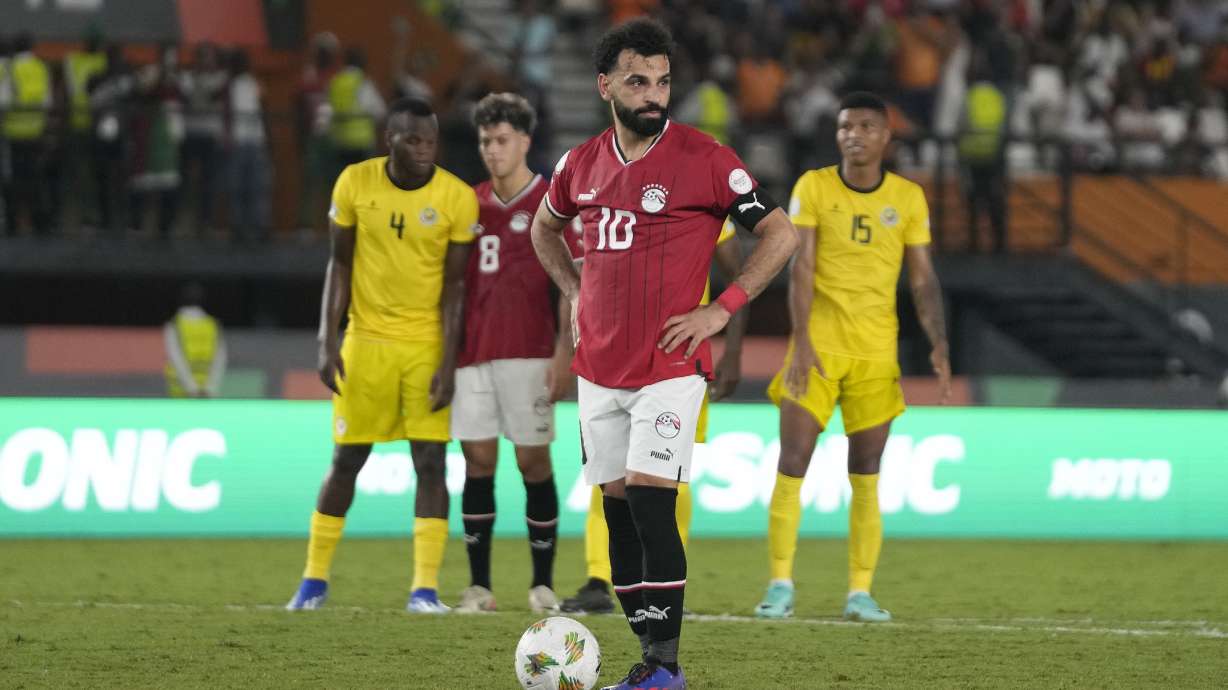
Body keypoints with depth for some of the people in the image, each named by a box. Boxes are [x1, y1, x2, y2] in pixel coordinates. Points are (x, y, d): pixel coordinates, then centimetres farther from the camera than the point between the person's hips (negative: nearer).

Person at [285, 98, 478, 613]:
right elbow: (340, 266, 3)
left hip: (427, 343, -1)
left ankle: (425, 588, -6)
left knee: (430, 461, -7)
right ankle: (314, 579, 15)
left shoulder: (457, 198, -8)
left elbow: (454, 285, -5)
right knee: (346, 460, 4)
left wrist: (448, 362, -10)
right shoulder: (355, 184, -4)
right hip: (366, 339, 1)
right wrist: (327, 341, -3)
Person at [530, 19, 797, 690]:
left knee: (650, 501, -14)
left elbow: (780, 232, -5)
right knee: (617, 507, 6)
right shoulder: (582, 164, 7)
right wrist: (574, 292, 14)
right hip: (598, 368, 6)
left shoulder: (703, 159, -8)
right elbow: (544, 227, 28)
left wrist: (722, 308, -9)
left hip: (669, 368, -6)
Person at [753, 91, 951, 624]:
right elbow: (801, 269, -7)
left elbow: (923, 280, 6)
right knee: (791, 464, -7)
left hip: (877, 351, 2)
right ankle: (781, 584, -1)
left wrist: (939, 345, -6)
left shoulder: (908, 198, 4)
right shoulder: (814, 187, -1)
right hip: (818, 346, -1)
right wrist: (801, 343, -17)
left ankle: (860, 591, 6)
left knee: (866, 476, 2)